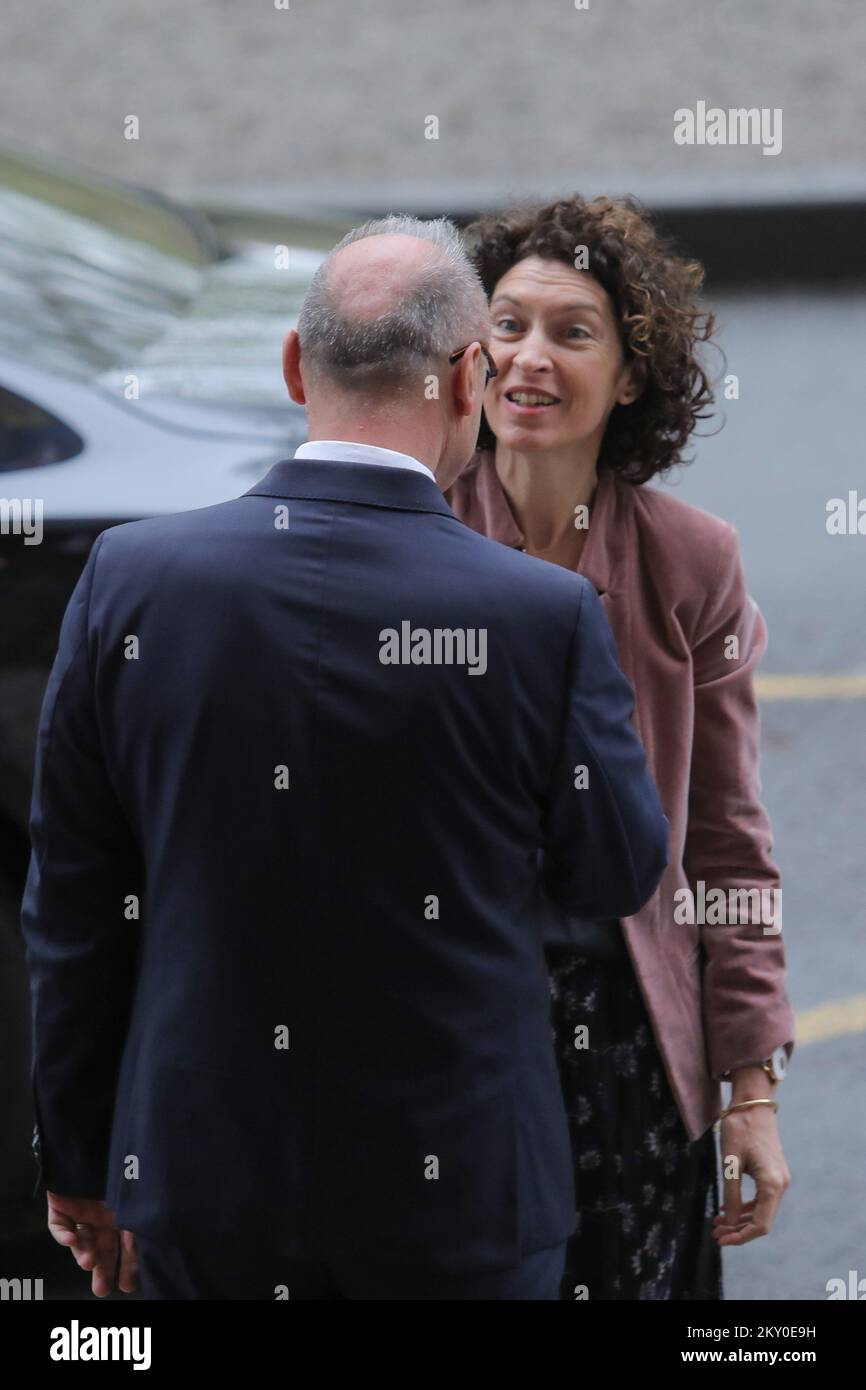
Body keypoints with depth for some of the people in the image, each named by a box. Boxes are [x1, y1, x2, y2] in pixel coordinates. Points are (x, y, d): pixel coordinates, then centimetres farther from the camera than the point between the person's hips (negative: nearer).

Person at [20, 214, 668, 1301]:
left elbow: (72, 912, 0)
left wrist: (81, 1165, 11)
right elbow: (619, 874, 1)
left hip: (198, 1179, 2)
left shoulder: (131, 579, -7)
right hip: (458, 1194, -2)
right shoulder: (544, 615, -15)